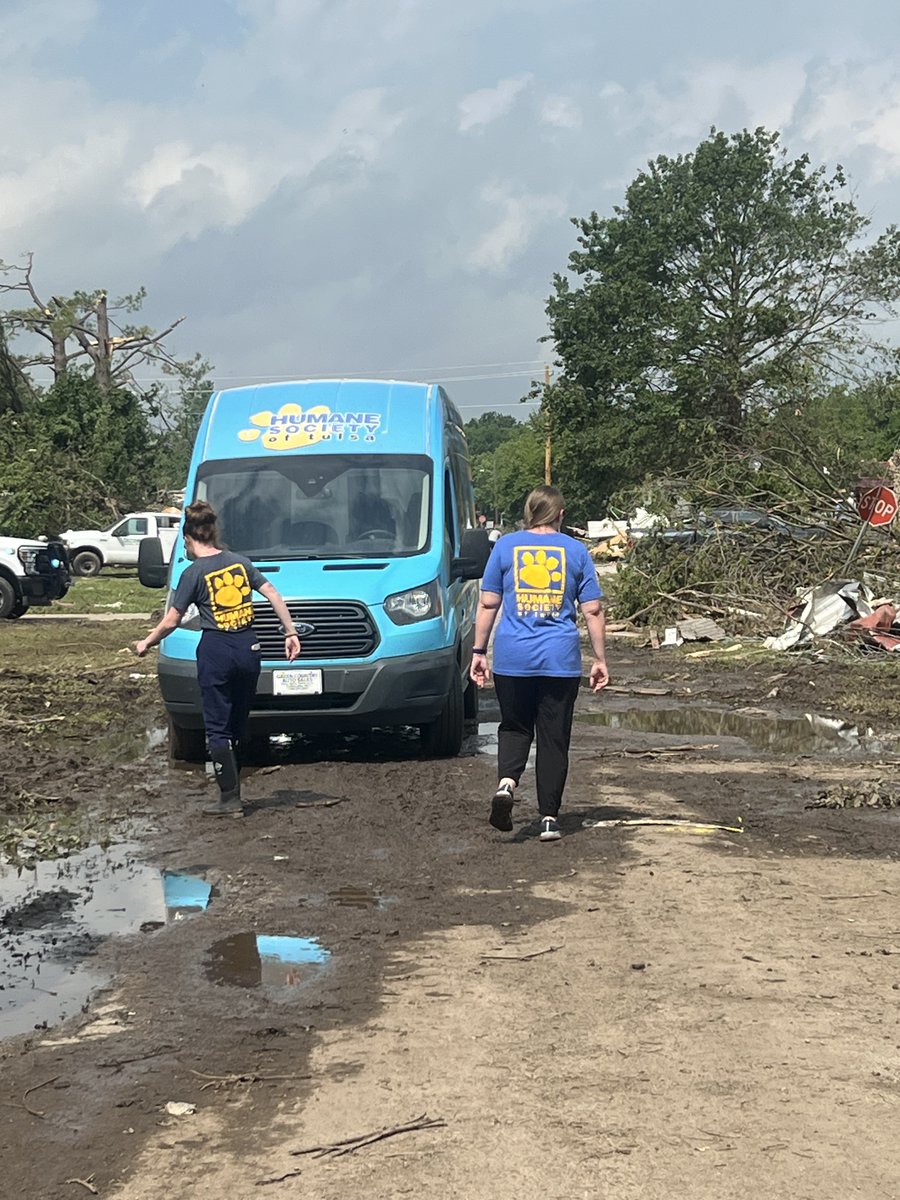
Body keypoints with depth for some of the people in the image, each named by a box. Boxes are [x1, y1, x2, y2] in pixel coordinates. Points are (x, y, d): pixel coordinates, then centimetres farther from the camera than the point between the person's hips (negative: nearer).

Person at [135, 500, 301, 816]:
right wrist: (291, 632, 11)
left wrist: (146, 643, 11)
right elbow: (274, 595, 6)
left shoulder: (194, 573, -6)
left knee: (217, 727, 2)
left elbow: (171, 621, -4)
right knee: (238, 724, 14)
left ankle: (230, 798, -2)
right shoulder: (240, 562, 8)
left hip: (216, 651, -5)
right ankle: (233, 790, 19)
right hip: (248, 647, 5)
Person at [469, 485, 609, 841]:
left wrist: (479, 652, 8)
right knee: (554, 738, 7)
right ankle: (549, 819, 6)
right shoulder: (575, 551, 5)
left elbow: (488, 604, 2)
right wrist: (600, 659, 9)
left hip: (513, 657, 0)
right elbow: (593, 611, 3)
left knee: (514, 727, 16)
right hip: (561, 660, 0)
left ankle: (506, 782, -11)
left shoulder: (506, 546, 4)